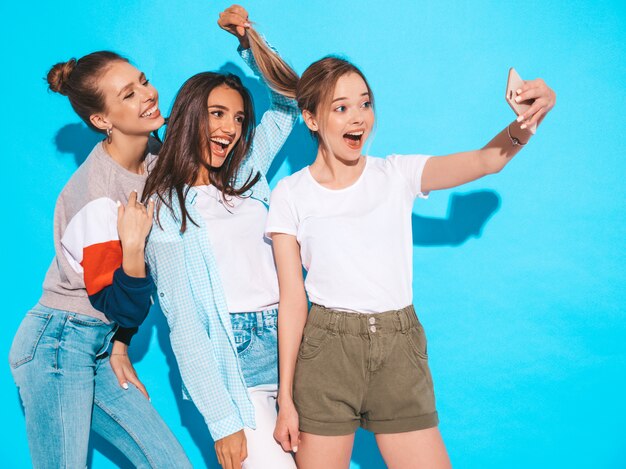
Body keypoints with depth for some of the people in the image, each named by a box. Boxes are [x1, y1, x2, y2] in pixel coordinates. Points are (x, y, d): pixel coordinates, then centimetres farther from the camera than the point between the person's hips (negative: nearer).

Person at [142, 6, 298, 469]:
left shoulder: (246, 179, 12)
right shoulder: (165, 208, -2)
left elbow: (292, 99, 21)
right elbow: (184, 324, -7)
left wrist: (249, 37, 9)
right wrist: (223, 421, -13)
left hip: (289, 344, 5)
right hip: (232, 362, -5)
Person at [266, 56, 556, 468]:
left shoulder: (398, 175, 3)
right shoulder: (291, 195, 0)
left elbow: (486, 160, -11)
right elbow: (292, 298, -3)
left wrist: (524, 126, -34)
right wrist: (286, 397, -4)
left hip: (399, 349, 2)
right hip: (325, 350, -1)